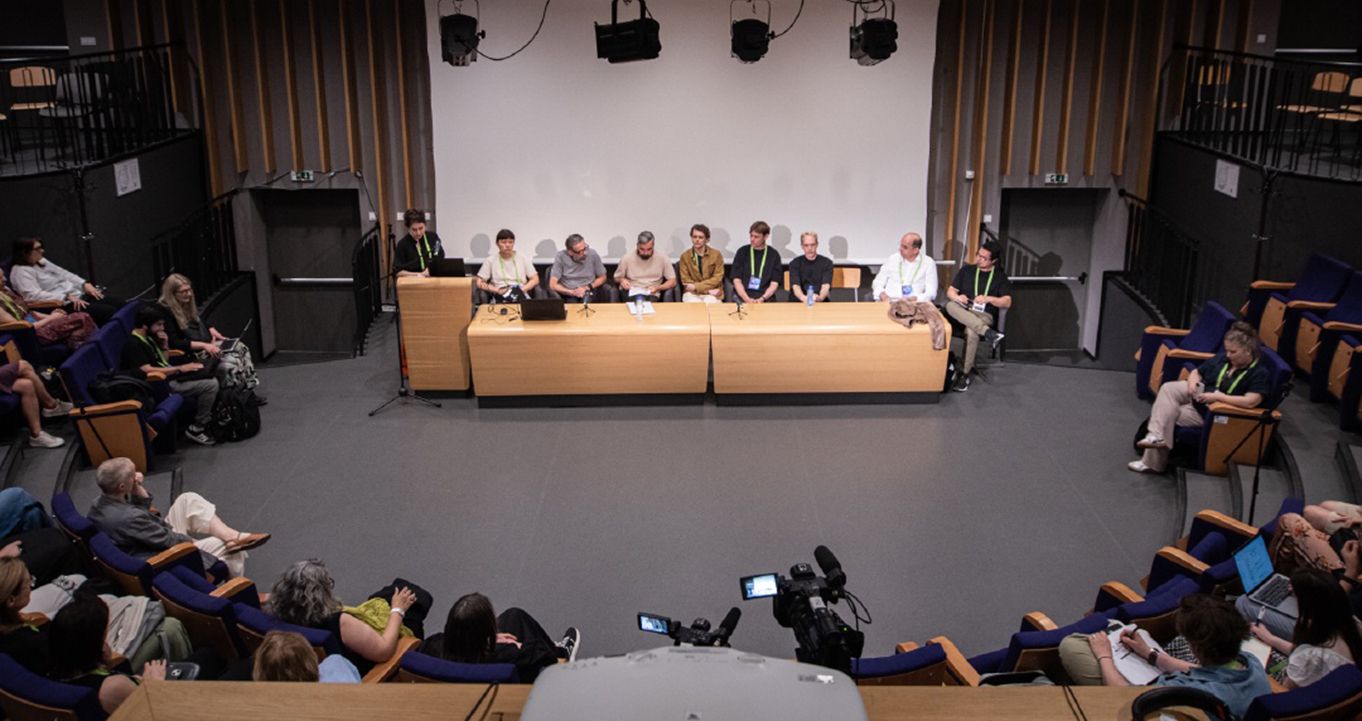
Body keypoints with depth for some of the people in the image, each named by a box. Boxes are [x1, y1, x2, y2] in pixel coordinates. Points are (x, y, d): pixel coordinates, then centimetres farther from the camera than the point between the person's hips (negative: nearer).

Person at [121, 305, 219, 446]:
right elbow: (147, 371, -26)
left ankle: (207, 418, 11)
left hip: (171, 377, 10)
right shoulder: (133, 345, -15)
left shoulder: (148, 338, 14)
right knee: (211, 384, -20)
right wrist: (180, 369, -23)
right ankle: (196, 429, -10)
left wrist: (164, 345, 3)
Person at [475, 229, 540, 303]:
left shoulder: (523, 259, 16)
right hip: (500, 298, -1)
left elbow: (535, 280, 13)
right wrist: (498, 290, -8)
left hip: (521, 297, 1)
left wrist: (522, 289, -6)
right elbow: (479, 283, 7)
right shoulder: (490, 261, 13)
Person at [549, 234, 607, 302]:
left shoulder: (592, 254, -3)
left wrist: (588, 287, -6)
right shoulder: (560, 257, -7)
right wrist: (573, 292, -19)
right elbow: (553, 285, -9)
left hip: (589, 293, 1)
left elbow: (602, 278, 11)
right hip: (568, 295, -1)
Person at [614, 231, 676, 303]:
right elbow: (617, 278, 19)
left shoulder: (663, 258, 3)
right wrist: (622, 280, -6)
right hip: (631, 293, -1)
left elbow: (672, 282, 7)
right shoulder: (627, 258, 4)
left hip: (651, 295, 1)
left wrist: (657, 288, -11)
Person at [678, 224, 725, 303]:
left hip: (712, 294, 0)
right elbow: (686, 281, 0)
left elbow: (717, 278, -2)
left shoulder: (716, 255, 3)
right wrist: (708, 290, -12)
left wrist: (696, 286, -14)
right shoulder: (685, 256, 4)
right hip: (692, 293, 0)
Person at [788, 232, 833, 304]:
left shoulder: (826, 262, 6)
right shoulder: (795, 263, 6)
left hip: (820, 303, 1)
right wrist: (803, 298, -31)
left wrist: (820, 298, -31)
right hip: (798, 302, -1)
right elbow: (795, 286, -9)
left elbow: (826, 286, -8)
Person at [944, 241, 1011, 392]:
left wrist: (988, 299, -17)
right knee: (950, 306, -35)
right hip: (963, 312, 3)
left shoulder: (1000, 276, 10)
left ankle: (965, 374, -28)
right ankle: (987, 332, -47)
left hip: (984, 315, -3)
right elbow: (950, 291, 14)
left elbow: (1007, 302, 1)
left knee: (971, 331, -38)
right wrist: (957, 297, -10)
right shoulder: (966, 270, 18)